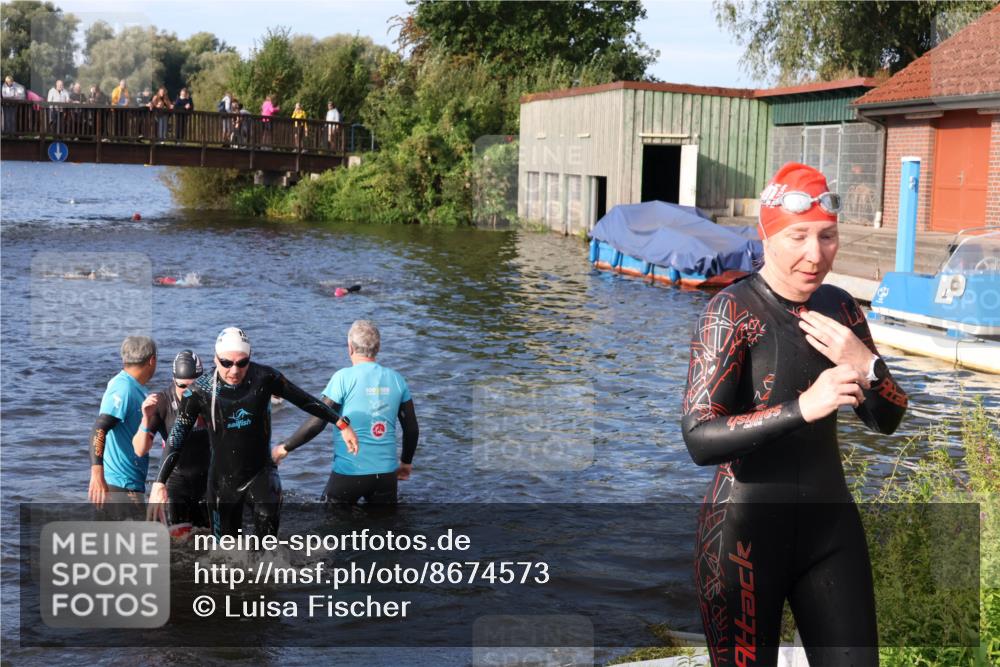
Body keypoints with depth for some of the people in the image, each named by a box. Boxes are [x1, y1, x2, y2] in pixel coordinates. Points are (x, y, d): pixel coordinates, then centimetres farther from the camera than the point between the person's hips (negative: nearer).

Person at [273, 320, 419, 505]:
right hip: (386, 473, 4)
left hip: (350, 471, -4)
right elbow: (412, 429, 9)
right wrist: (406, 462, 25)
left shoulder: (344, 377, -10)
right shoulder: (396, 379, 4)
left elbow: (317, 423, -12)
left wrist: (285, 447, 1)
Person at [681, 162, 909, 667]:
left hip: (831, 526, 6)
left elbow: (886, 420, 9)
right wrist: (802, 407, -32)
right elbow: (699, 438, -22)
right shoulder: (732, 311, -14)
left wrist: (866, 366, -11)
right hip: (745, 532, -5)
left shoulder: (839, 307, 4)